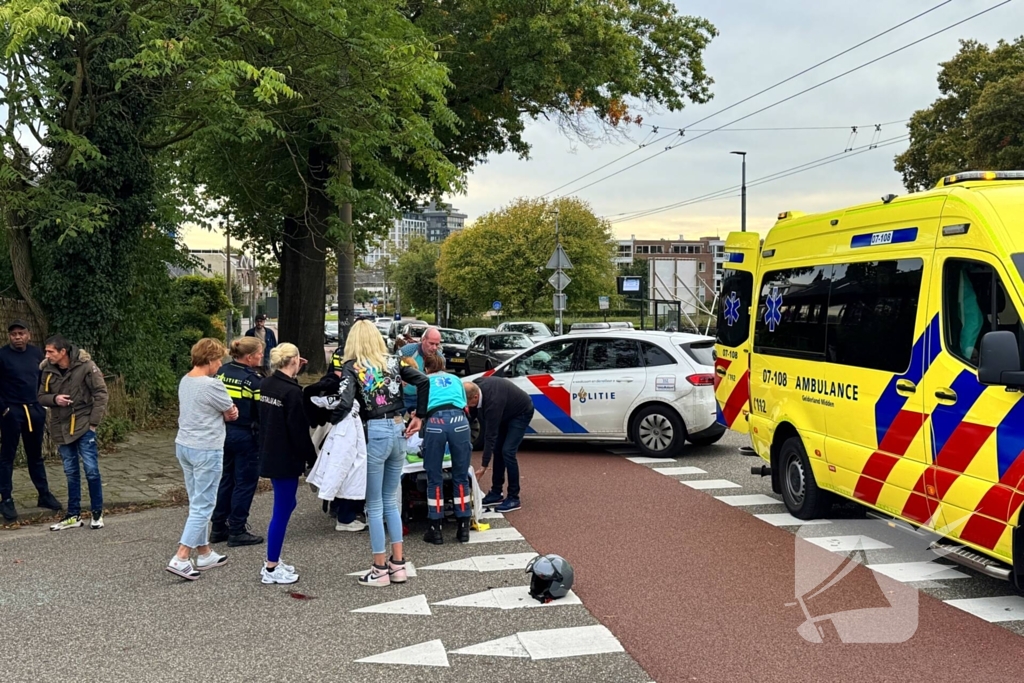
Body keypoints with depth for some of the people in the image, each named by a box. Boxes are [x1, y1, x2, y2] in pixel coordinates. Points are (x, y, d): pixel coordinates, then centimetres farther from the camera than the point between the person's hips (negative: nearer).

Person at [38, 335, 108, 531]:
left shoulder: (85, 366, -14)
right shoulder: (46, 369, -1)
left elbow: (100, 393, -9)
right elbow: (41, 397, 7)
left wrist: (94, 421, -11)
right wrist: (54, 399, -15)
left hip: (83, 425, -4)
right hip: (61, 428, 4)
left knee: (91, 470, -3)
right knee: (71, 473, 11)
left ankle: (97, 514, 10)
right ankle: (73, 515, 20)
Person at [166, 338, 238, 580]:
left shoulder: (185, 381, 8)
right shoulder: (212, 385, -19)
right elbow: (231, 412, -6)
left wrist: (226, 412, 2)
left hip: (183, 445, 9)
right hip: (206, 450, -9)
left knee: (197, 503, 16)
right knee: (203, 506, -1)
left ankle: (204, 553, 25)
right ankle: (181, 558, -4)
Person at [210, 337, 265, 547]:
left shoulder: (222, 372, 2)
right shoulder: (254, 380, -15)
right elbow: (263, 411, -14)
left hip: (223, 432, 7)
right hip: (245, 436, -7)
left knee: (225, 480, 17)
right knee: (245, 482, 4)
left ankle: (219, 528, 24)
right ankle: (237, 531, 10)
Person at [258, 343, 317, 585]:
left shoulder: (267, 384, 5)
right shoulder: (292, 391, -20)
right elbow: (299, 430, -19)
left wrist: (292, 375, 14)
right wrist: (312, 459, -9)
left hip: (270, 455, 9)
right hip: (286, 459, -9)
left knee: (286, 504, 20)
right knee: (282, 511, 0)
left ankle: (273, 562, 26)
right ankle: (271, 569, 8)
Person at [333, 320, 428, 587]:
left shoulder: (352, 367, -5)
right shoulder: (393, 361, 8)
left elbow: (344, 403, -20)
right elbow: (423, 381, -1)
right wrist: (419, 417, 6)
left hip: (374, 434, -5)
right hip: (398, 431, 5)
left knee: (375, 506, 6)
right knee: (391, 501, 17)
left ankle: (380, 569, 13)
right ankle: (398, 565, 20)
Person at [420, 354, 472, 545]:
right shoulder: (455, 379, 32)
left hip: (435, 422, -1)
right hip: (459, 420, 2)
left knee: (434, 478, 9)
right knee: (461, 476, 12)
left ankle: (436, 530, 11)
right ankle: (463, 528, 15)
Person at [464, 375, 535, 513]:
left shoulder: (493, 401, -39)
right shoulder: (476, 385, -18)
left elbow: (491, 435, -34)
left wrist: (484, 467, -30)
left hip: (522, 412, -9)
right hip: (508, 411, 9)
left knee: (507, 451, -16)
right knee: (497, 450, 4)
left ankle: (514, 498, -7)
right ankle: (496, 493, 11)